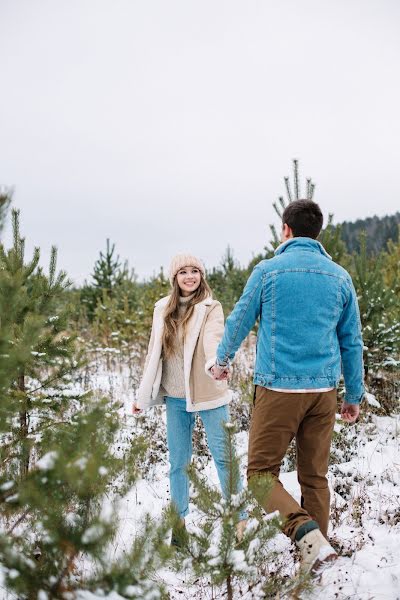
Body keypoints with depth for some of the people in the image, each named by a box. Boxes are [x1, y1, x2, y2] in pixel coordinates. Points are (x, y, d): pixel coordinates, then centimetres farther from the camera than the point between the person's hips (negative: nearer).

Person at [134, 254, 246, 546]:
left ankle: (239, 518, 10)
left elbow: (214, 340, -24)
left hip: (208, 393, -4)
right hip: (175, 396, 4)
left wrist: (216, 364, -47)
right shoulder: (163, 309, 8)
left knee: (223, 456, -2)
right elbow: (154, 353, 12)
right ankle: (179, 521, 23)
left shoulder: (211, 308, -4)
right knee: (178, 461, 10)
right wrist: (144, 396, 13)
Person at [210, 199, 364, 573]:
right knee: (315, 477, 14)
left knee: (261, 472, 2)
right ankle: (316, 544, 17)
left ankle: (309, 536, -16)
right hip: (323, 390, 4)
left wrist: (222, 361, 26)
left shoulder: (268, 270, -2)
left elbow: (239, 321, 8)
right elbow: (352, 342, 11)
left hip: (278, 388, -4)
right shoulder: (340, 277, 8)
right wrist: (355, 395, 20)